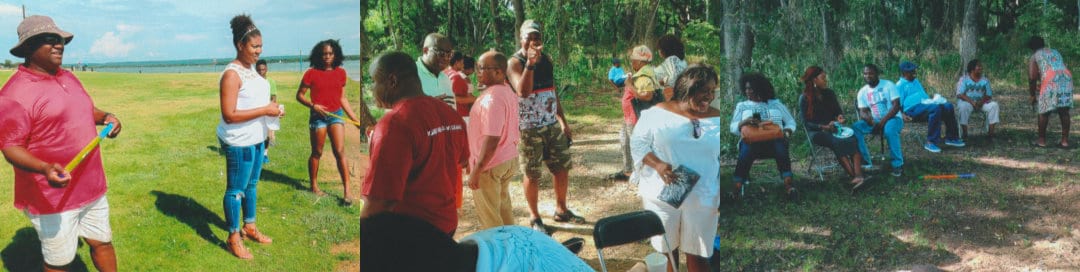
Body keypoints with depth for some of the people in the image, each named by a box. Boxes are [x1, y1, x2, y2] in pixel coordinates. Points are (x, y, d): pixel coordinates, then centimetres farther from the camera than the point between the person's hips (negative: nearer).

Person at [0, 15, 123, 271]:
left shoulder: (68, 78, 9)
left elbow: (87, 110, 23)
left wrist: (106, 116, 1)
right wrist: (45, 169, -35)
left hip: (91, 187, 7)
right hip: (53, 196, -7)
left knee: (102, 242, 18)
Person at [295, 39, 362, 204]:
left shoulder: (340, 73, 5)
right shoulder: (311, 73, -4)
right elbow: (299, 95, 0)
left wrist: (355, 119, 10)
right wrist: (313, 105, -17)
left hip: (336, 115, 2)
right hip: (318, 116, -2)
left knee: (340, 151, -7)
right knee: (317, 153, 8)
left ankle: (347, 191, -8)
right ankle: (314, 185, 26)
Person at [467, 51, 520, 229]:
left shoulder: (492, 98, -23)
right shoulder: (508, 92, 7)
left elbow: (492, 139, -28)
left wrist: (476, 171, -24)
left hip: (490, 165, -9)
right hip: (509, 159, 10)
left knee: (489, 217, 3)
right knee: (503, 207, 21)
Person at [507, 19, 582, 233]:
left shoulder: (546, 59, 10)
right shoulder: (515, 63, -11)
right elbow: (523, 91, -27)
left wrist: (563, 121, 17)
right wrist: (530, 62, -32)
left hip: (552, 125, 6)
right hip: (529, 129, -6)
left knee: (562, 168, 10)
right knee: (532, 174, 2)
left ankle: (561, 210, 29)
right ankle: (534, 217, 18)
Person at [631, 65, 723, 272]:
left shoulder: (716, 119, 1)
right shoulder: (658, 113, -5)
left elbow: (723, 160, 6)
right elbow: (638, 142, -2)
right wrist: (657, 164, -19)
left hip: (701, 200, 1)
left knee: (697, 253, 6)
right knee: (665, 248, 13)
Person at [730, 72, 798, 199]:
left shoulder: (776, 103, 22)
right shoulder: (742, 106, 22)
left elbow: (791, 122, 21)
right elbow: (733, 127, 10)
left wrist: (786, 132, -2)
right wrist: (745, 121, -11)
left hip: (774, 140, 0)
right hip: (751, 139, 0)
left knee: (780, 146, -37)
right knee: (747, 148, -38)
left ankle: (788, 186, -48)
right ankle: (737, 188, -45)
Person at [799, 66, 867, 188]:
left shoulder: (829, 93, 11)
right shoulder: (805, 99, -4)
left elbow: (838, 110, 19)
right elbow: (806, 123, -7)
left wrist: (840, 116, -6)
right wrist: (824, 127, -22)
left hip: (834, 128, 4)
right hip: (817, 132, -4)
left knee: (852, 139, -30)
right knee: (837, 142, -36)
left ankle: (858, 174, -48)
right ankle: (854, 177, -45)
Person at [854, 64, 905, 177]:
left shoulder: (888, 85, -8)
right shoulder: (862, 92, 4)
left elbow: (896, 106, -16)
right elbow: (862, 112, -1)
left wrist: (883, 121, -25)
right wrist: (868, 119, -26)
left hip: (892, 118, -4)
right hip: (874, 121, 4)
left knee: (889, 129, -40)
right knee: (855, 128, -23)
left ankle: (898, 165, -25)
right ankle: (865, 163, -18)